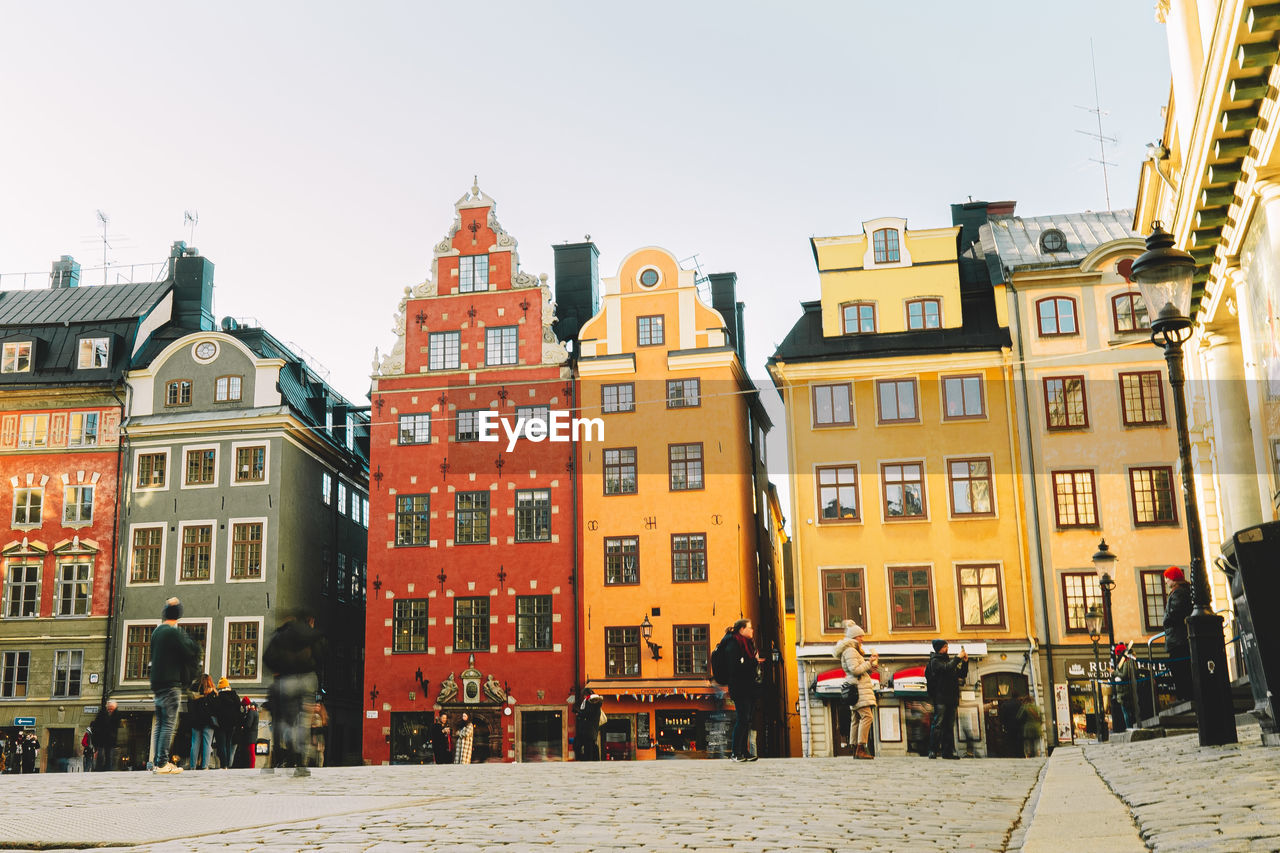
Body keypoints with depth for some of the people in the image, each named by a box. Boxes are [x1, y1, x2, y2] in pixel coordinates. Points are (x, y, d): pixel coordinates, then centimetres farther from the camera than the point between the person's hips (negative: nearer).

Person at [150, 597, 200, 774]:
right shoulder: (173, 632, -12)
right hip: (171, 682, -8)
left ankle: (155, 761, 10)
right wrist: (187, 638, 2)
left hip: (157, 683, 8)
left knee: (160, 724, 11)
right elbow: (189, 651, -15)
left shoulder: (156, 631, 14)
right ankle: (163, 763, -10)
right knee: (169, 724, -7)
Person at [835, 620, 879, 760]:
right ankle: (860, 749, -22)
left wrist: (869, 668, 14)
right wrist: (869, 663, -11)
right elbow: (855, 669, -19)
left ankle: (856, 750, 6)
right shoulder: (850, 650, -9)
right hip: (857, 688, -11)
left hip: (856, 689, 11)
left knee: (856, 719, 7)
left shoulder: (852, 650, 24)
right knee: (867, 715, -17)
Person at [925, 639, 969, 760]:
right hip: (940, 698, -8)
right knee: (938, 723, -12)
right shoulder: (935, 661, -1)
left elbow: (962, 675, 22)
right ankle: (933, 751, -13)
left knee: (949, 725, 6)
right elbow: (946, 668, -19)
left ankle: (947, 751, 8)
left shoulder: (949, 660, 22)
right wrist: (958, 658, -12)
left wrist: (965, 662, 8)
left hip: (951, 698, 8)